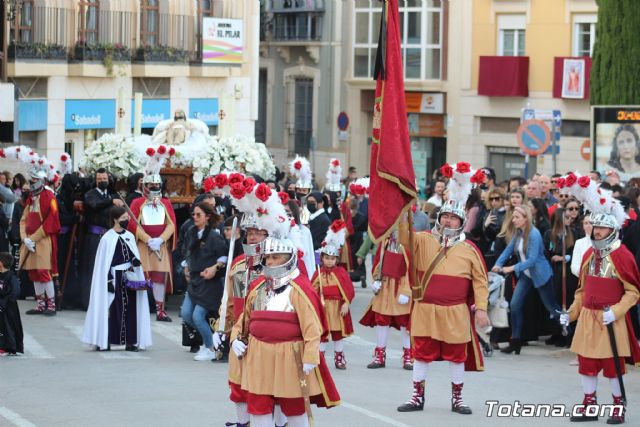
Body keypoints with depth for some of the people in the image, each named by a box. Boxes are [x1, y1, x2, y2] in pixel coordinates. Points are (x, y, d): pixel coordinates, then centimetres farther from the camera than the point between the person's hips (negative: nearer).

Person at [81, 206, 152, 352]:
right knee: (111, 308, -3)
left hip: (129, 278, 5)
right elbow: (104, 263, -8)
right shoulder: (107, 238, -8)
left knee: (130, 309, 3)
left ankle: (130, 341, 7)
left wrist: (135, 260, -6)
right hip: (114, 278, -5)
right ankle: (105, 341, 2)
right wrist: (108, 280, -13)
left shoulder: (129, 236, 8)